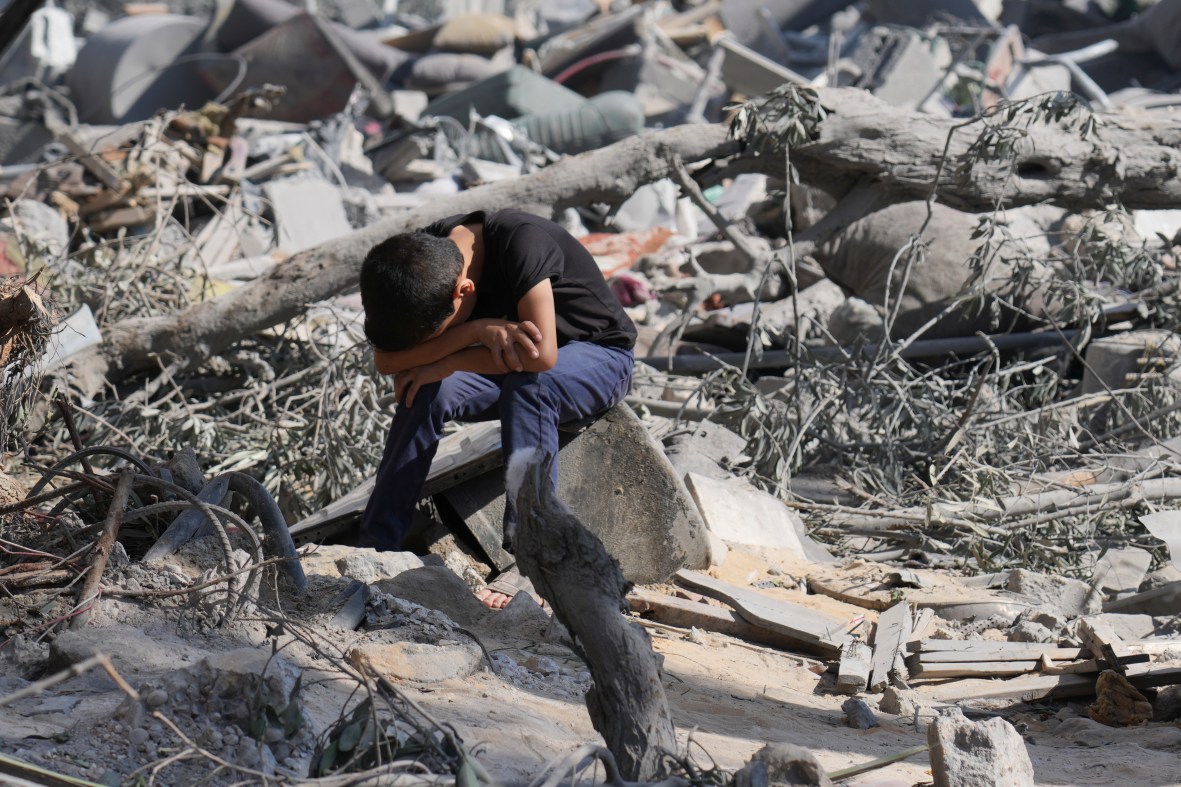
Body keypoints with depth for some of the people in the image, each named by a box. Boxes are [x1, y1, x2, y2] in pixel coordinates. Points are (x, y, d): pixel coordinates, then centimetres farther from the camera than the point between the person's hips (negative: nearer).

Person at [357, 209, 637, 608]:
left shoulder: (520, 242, -34)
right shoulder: (423, 256, -17)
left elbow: (541, 354, -40)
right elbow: (385, 358, -24)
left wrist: (447, 362, -28)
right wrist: (477, 330, -37)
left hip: (599, 355, -5)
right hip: (510, 365, 5)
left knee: (528, 383, -37)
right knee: (425, 393, -22)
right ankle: (374, 548, -18)